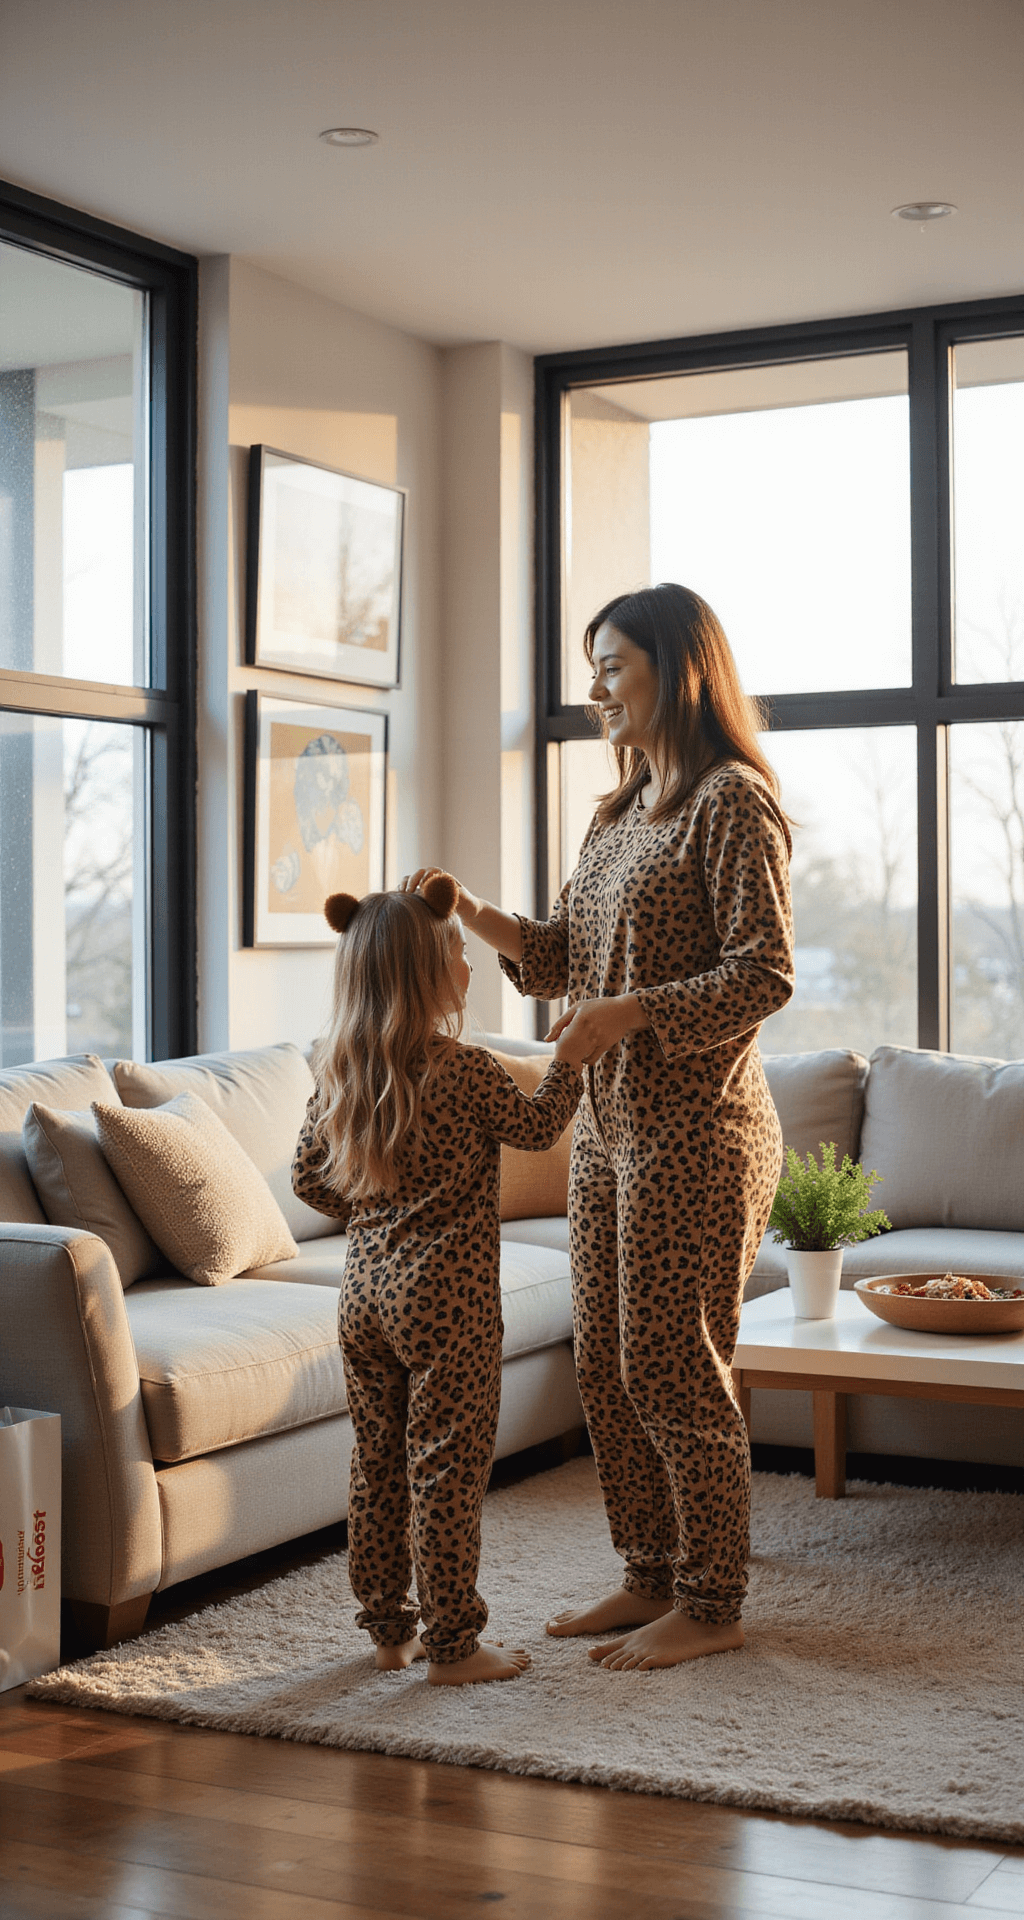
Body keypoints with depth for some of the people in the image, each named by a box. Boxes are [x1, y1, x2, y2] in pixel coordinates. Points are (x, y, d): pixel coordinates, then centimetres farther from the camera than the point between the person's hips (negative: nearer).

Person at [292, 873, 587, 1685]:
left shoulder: (338, 1072, 2)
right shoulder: (466, 1071, -15)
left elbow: (309, 1178, 9)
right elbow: (540, 1126, 1)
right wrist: (567, 1059, 16)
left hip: (365, 1290, 6)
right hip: (446, 1296, -6)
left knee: (378, 1463, 15)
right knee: (448, 1469, 2)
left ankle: (388, 1628, 25)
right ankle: (451, 1644, 8)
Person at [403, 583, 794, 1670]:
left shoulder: (733, 801, -11)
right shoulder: (619, 813, 16)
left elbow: (766, 974, -17)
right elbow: (564, 957, 17)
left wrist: (634, 1012, -23)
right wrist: (476, 919, 1)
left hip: (695, 1131, -9)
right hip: (609, 1127, 9)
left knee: (675, 1370, -2)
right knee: (605, 1366, 13)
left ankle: (711, 1607, 13)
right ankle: (651, 1578, 26)